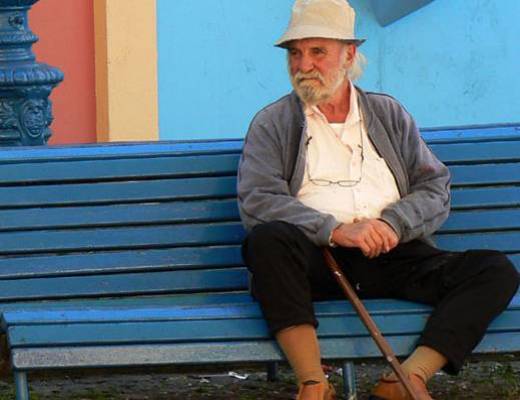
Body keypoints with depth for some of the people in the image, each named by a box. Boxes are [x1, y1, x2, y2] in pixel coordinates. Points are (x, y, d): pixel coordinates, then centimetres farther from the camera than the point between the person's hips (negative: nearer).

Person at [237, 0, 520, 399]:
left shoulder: (389, 115, 21)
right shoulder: (273, 123, 12)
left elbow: (436, 190, 12)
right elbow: (257, 202, -5)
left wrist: (393, 224, -10)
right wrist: (335, 230, -18)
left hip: (392, 257, 3)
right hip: (316, 258, -3)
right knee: (266, 239, -37)